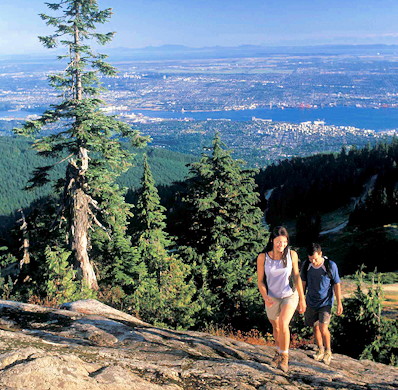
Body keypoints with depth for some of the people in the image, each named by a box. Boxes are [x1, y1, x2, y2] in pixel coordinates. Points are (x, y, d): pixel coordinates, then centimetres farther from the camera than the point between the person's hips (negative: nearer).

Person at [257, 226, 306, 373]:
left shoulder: (292, 255, -11)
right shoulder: (263, 257, -14)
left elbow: (296, 276, -1)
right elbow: (260, 281, -8)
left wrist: (302, 298, 2)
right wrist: (265, 297, -24)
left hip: (290, 296, -1)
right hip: (272, 298, 2)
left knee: (283, 324, -24)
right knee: (276, 327, 20)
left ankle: (285, 357, -5)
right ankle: (279, 351, 48)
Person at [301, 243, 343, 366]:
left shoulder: (330, 265, -16)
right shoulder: (306, 265, -6)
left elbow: (336, 284, -6)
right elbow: (303, 283, 6)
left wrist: (339, 303, -4)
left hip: (325, 302, -3)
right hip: (311, 302, 4)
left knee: (323, 328, -13)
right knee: (315, 327, 11)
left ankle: (328, 351, 11)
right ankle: (320, 350, 32)